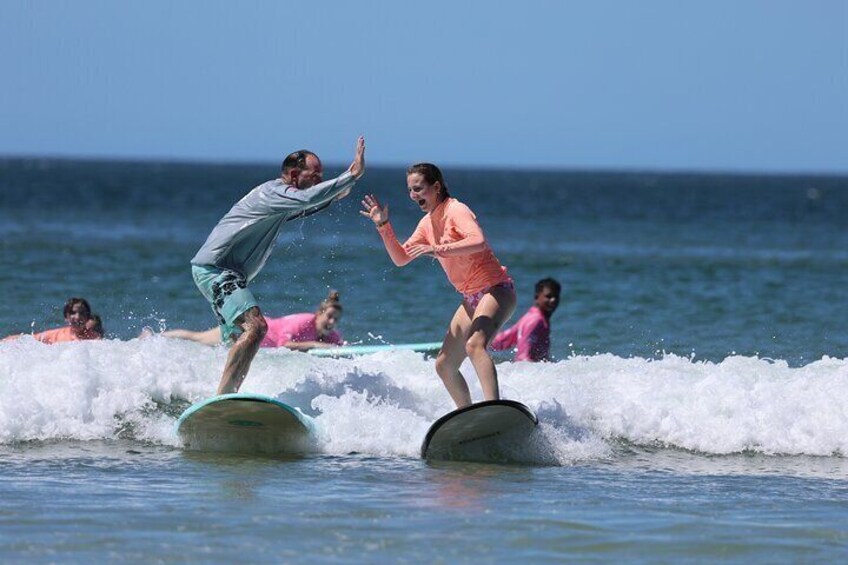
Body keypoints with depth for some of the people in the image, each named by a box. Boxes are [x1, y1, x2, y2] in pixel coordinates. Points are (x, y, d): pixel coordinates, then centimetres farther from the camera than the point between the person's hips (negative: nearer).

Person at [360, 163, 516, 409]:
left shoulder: (456, 211, -14)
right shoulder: (428, 224, 13)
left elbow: (478, 242, -32)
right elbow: (400, 259, 16)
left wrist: (438, 250, -37)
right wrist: (384, 226, 4)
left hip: (496, 290, -10)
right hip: (471, 298, 10)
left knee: (475, 344, -34)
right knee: (444, 365, 9)